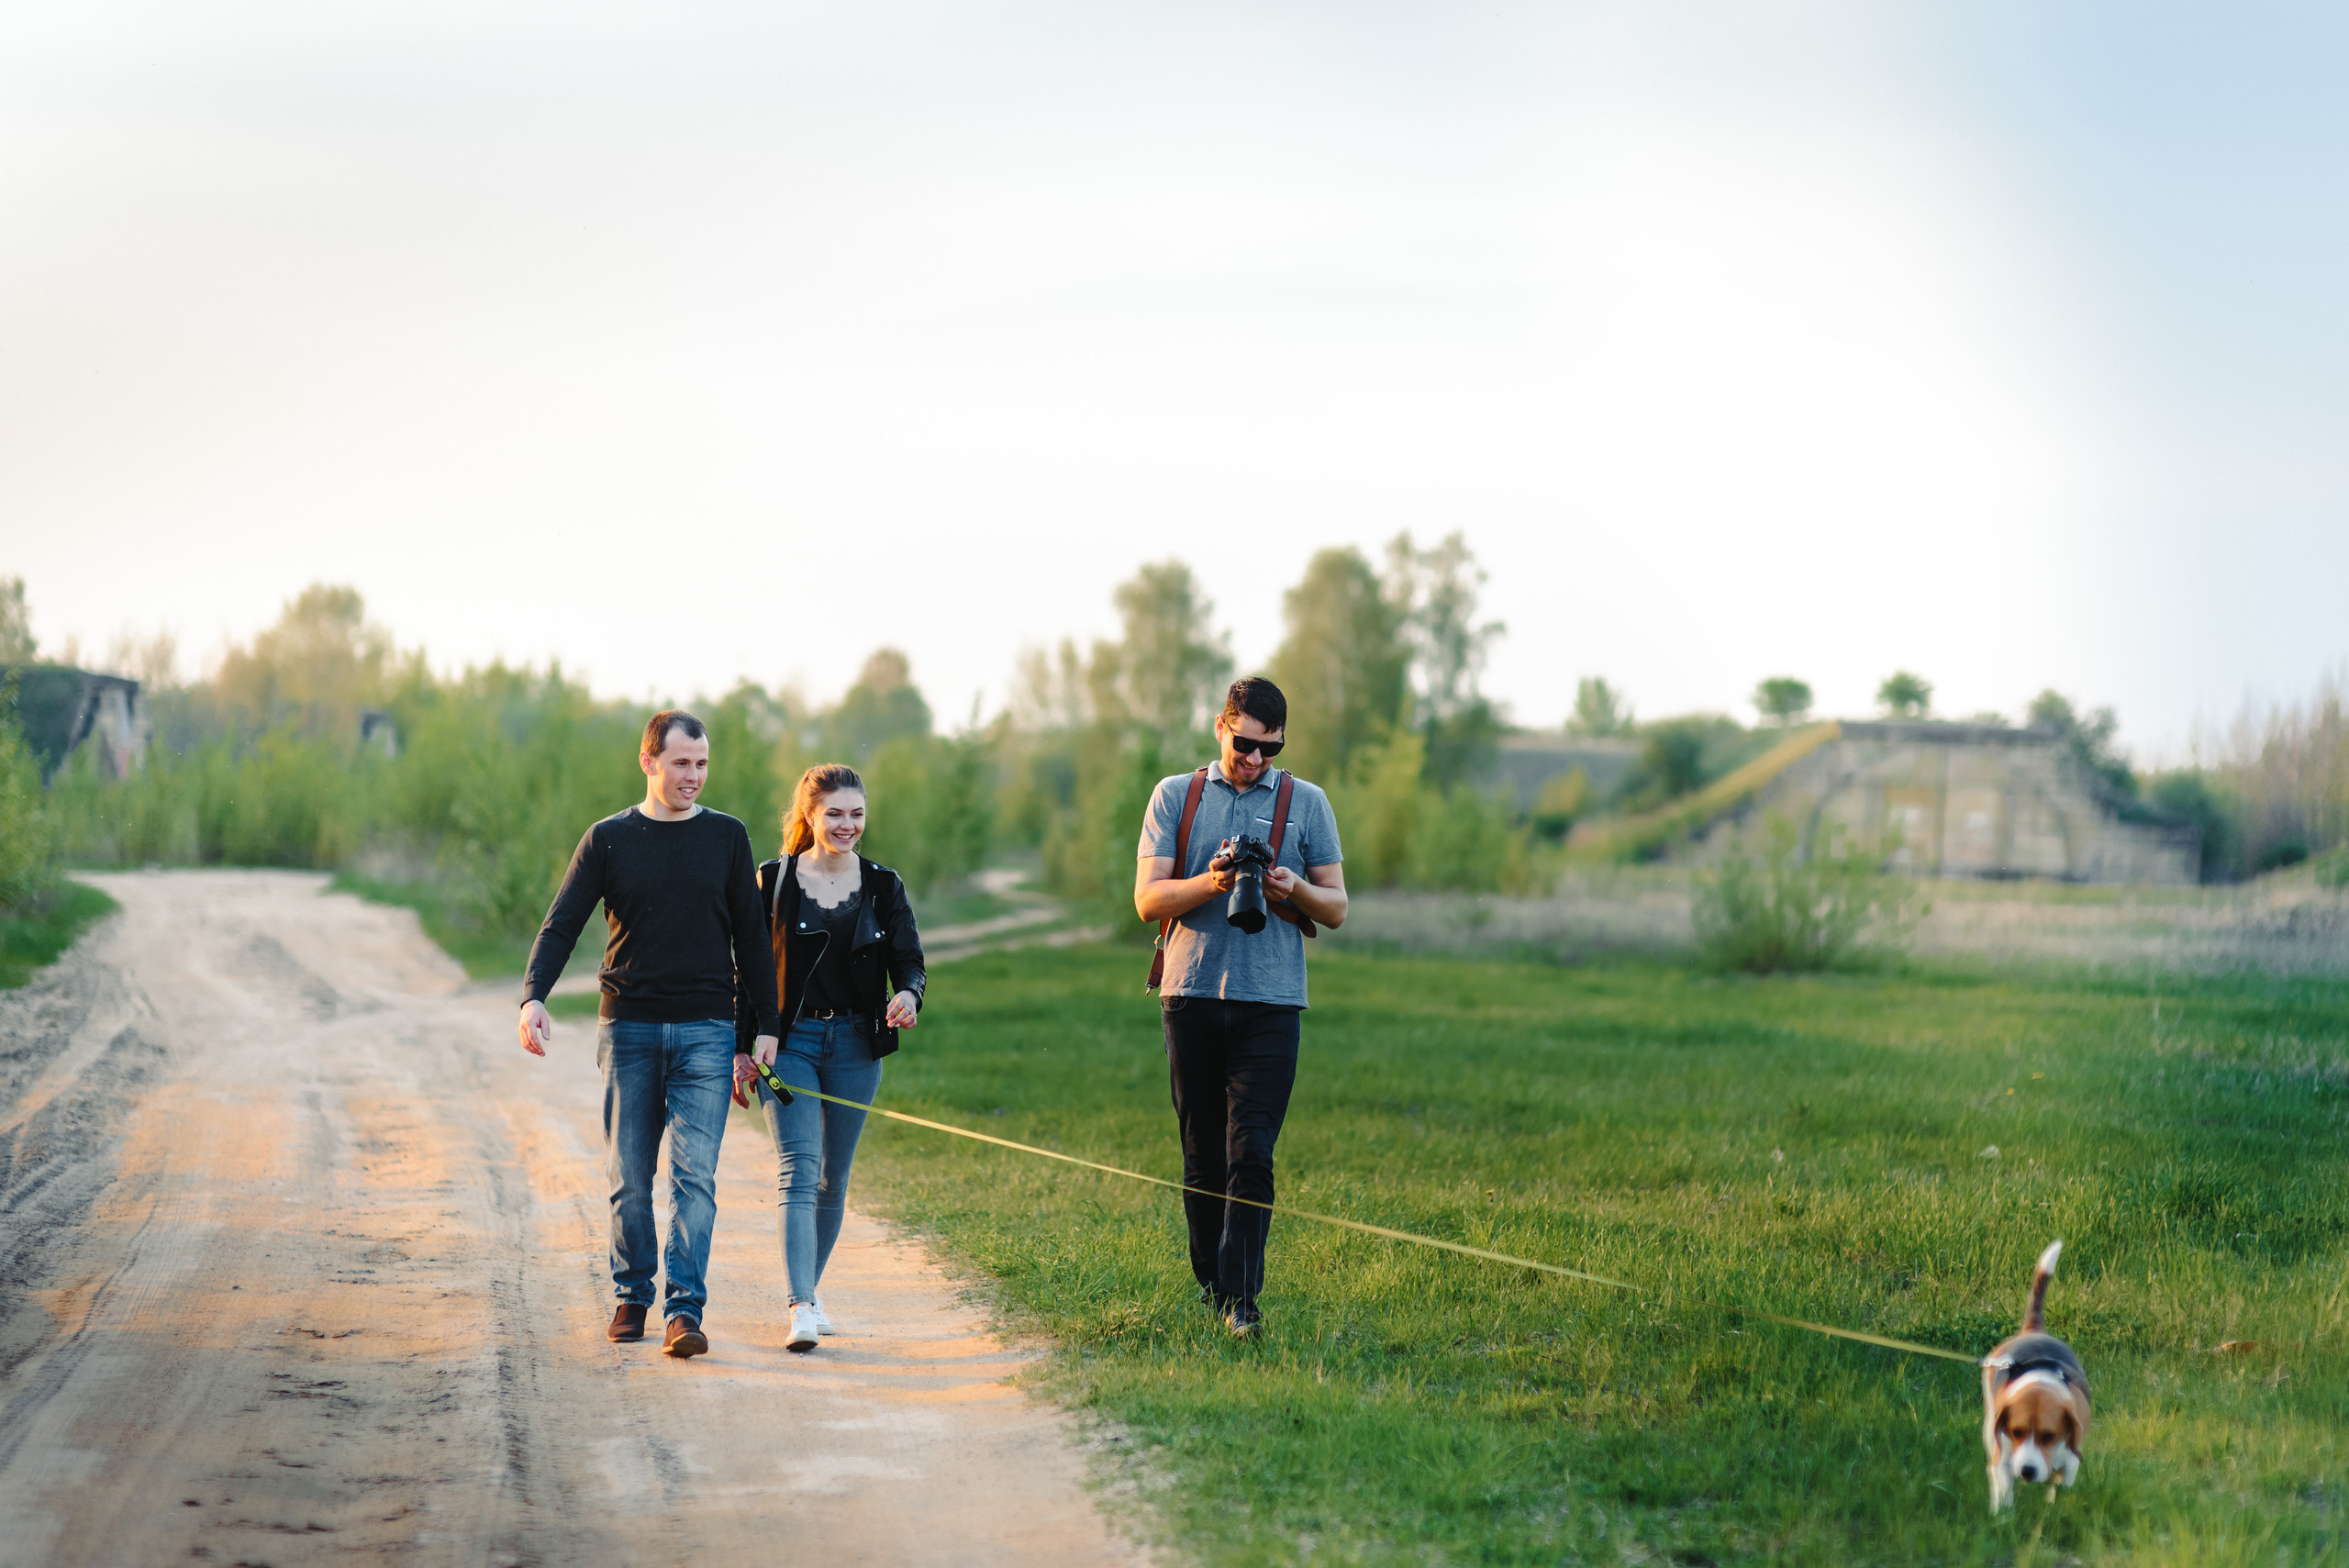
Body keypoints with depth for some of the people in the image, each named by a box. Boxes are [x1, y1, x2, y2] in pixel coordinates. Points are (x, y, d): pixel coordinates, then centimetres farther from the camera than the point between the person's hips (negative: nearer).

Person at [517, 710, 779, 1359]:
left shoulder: (726, 837, 8)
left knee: (696, 1175, -11)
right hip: (629, 1029, 0)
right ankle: (632, 1297, 19)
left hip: (705, 1034, 0)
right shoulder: (608, 839, 5)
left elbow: (750, 938, 11)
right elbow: (560, 926, 0)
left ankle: (685, 1311, -14)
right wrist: (533, 998, -17)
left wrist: (768, 1027, 6)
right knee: (630, 1177, 4)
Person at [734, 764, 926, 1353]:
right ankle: (802, 1309, -24)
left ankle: (809, 1288, 28)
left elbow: (909, 959, 4)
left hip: (855, 1045, 3)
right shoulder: (774, 881, -1)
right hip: (789, 1041, -3)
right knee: (798, 1170, -16)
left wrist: (908, 994, -19)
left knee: (834, 1177, 11)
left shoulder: (883, 885, 6)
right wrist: (744, 1047, -2)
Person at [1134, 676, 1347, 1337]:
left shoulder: (1306, 802, 9)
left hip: (1271, 999, -1)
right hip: (1191, 993, 1)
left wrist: (1294, 890, -12)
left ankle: (1242, 1296, -12)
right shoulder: (1175, 796, 9)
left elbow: (1336, 907, 10)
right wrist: (1212, 883, -15)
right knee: (1202, 1155, 5)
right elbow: (1148, 899, 3)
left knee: (1251, 1154, -10)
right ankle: (1210, 1286, 16)